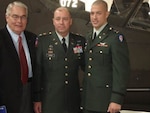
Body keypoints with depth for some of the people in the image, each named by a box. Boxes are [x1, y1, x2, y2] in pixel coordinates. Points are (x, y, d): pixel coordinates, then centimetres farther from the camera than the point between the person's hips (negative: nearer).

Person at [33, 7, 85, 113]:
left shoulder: (80, 41, 4)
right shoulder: (43, 41, -3)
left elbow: (85, 67, 13)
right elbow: (37, 71, -3)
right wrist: (37, 99, -5)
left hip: (73, 101, 3)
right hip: (49, 101, -2)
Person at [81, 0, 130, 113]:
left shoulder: (116, 38, -10)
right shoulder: (89, 37, 13)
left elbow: (121, 71, -14)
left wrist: (117, 99, -19)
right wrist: (84, 97, 13)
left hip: (106, 100, -6)